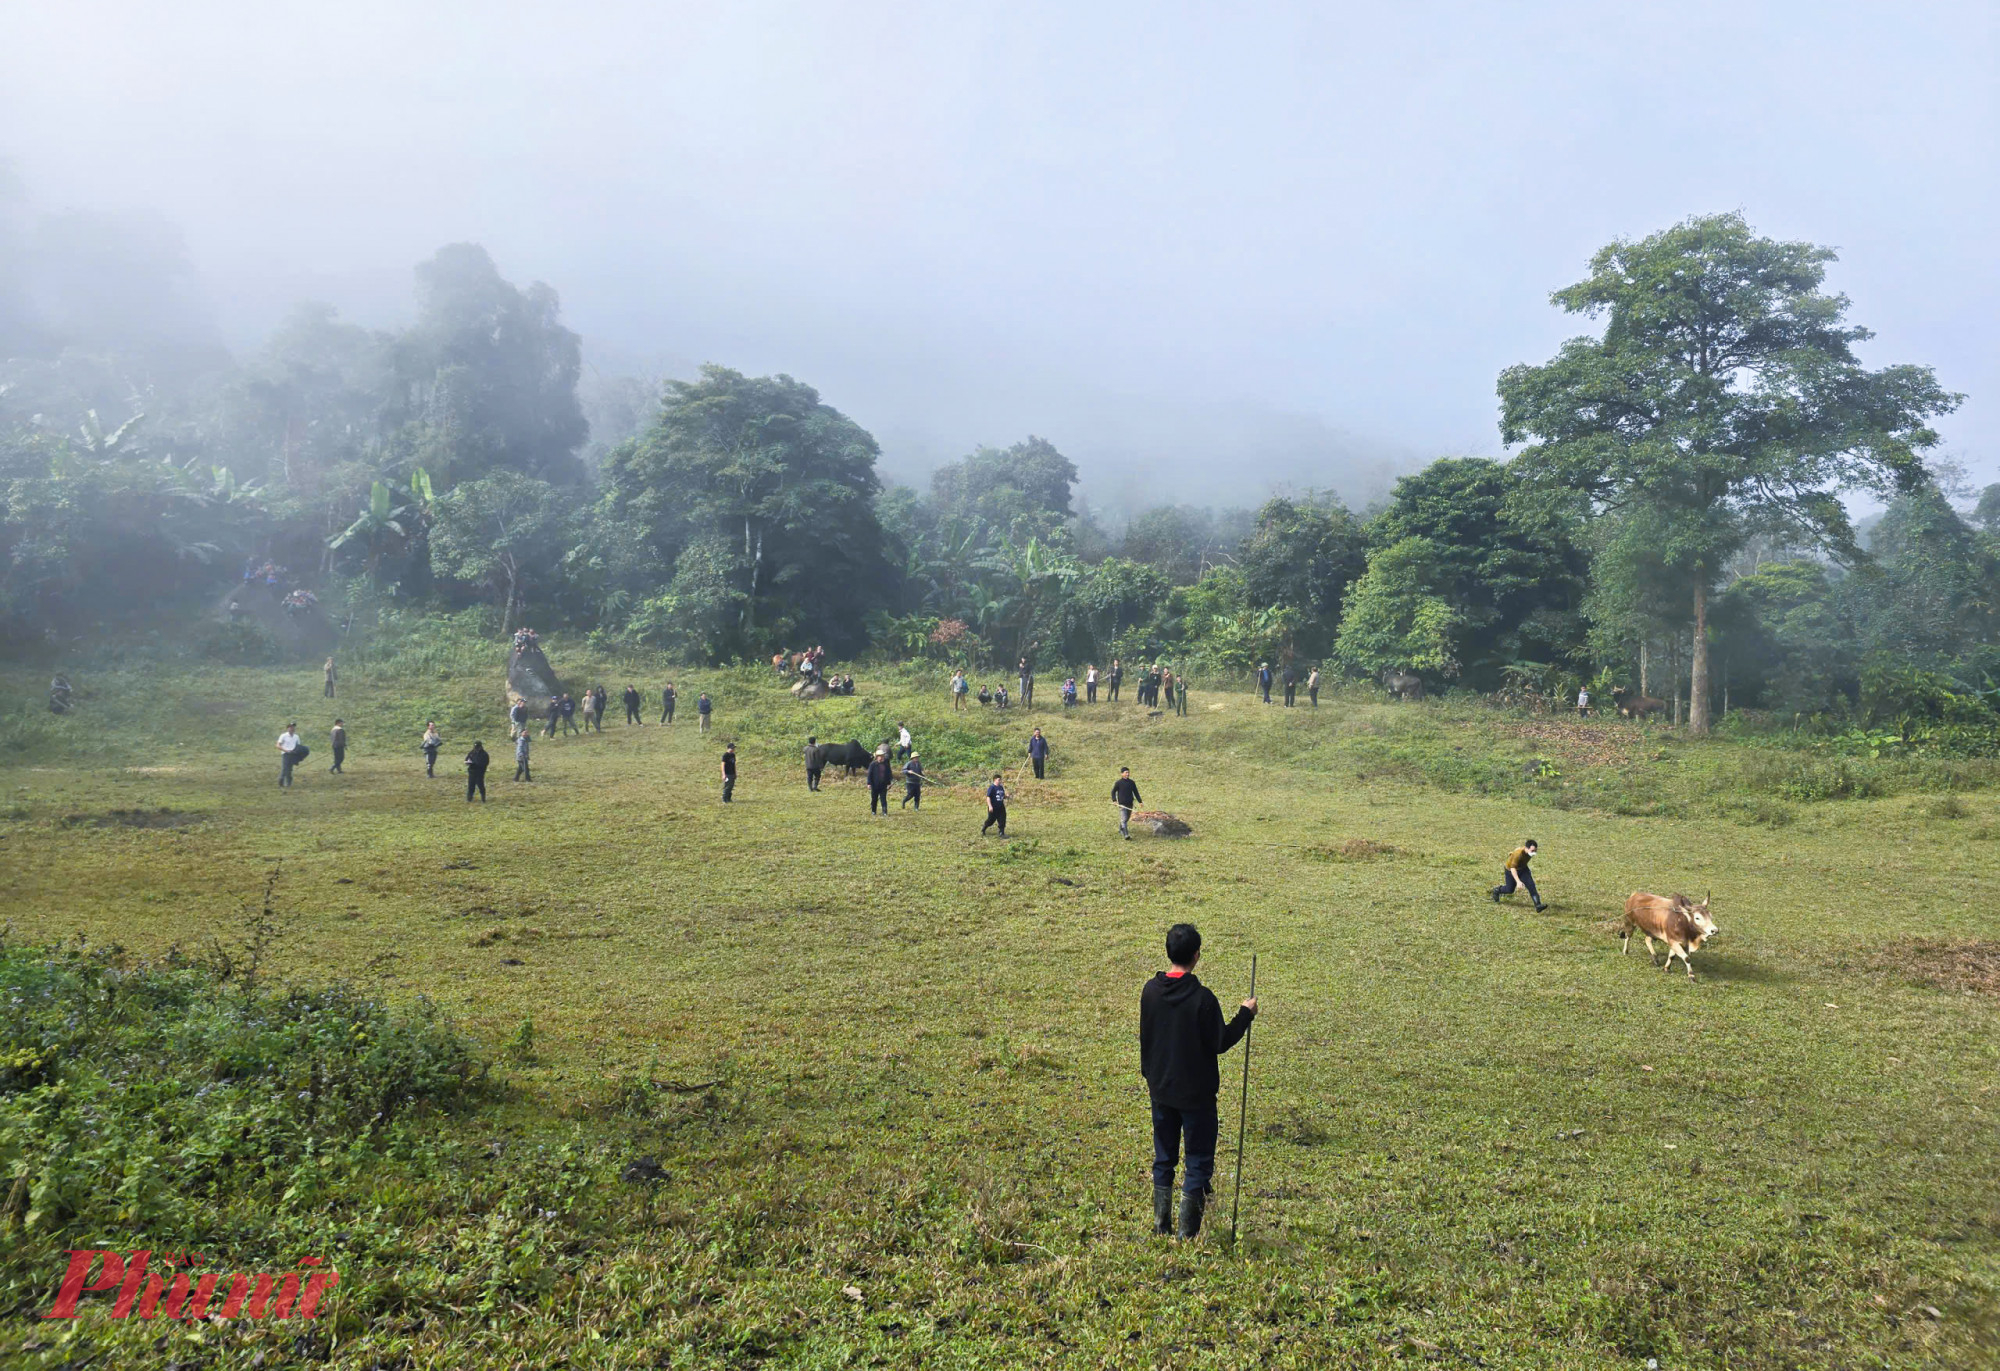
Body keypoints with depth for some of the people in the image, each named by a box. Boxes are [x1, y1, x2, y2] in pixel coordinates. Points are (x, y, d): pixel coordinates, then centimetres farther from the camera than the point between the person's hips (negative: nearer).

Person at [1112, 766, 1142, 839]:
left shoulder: (1132, 782, 5)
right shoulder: (1118, 783, -7)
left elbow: (1136, 792, 12)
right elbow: (1113, 792, 1)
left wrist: (1140, 802, 7)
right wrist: (1114, 800, -12)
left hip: (1130, 804, 5)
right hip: (1122, 804, -5)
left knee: (1127, 818, 18)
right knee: (1124, 819, -13)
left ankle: (1120, 829, 41)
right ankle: (1126, 835, -20)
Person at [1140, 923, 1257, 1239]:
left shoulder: (1150, 990, -5)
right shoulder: (1202, 997, -22)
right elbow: (1219, 1044, -12)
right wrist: (1245, 1015, 0)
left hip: (1160, 1091, 5)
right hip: (1196, 1094, -5)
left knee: (1163, 1159, 18)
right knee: (1198, 1162, 9)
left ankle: (1161, 1227, 26)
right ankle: (1188, 1234, 11)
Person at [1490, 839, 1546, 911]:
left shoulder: (1529, 851, -17)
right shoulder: (1518, 854, -39)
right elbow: (1513, 868, -41)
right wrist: (1518, 881, -50)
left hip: (1523, 868, 6)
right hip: (1511, 870, -5)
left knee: (1531, 885, -14)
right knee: (1510, 890, 9)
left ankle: (1538, 906, -17)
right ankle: (1496, 890, 41)